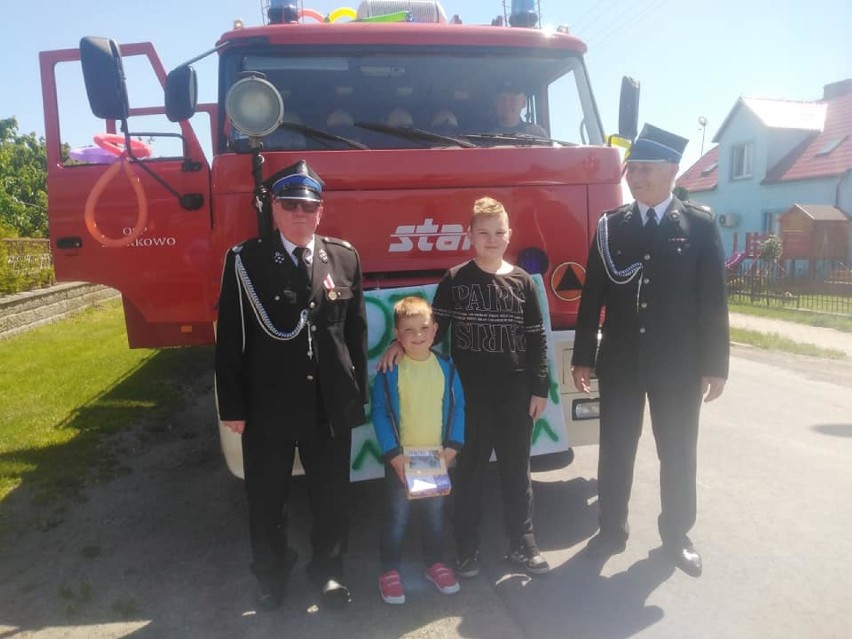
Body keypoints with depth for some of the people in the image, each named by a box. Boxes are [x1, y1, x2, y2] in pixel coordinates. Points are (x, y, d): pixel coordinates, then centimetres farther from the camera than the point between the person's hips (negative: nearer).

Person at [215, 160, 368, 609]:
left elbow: (357, 331, 4)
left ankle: (327, 568, 40)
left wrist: (358, 394, 3)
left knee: (332, 496, 16)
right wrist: (232, 407, -7)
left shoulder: (345, 258, 2)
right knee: (267, 500, 16)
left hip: (331, 406, 2)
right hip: (267, 407, -1)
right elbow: (230, 339, -6)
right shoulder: (245, 260, -6)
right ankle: (270, 573, 42)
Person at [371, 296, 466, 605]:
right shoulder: (389, 371, -12)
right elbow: (379, 412, -11)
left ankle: (435, 563, 37)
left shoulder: (446, 367, -3)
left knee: (435, 514, 18)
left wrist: (452, 447, -9)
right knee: (396, 517, 8)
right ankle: (390, 571, 26)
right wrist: (393, 455, -15)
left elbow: (458, 408, 0)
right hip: (400, 460, -3)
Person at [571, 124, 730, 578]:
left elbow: (713, 299, -2)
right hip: (620, 361, 1)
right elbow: (592, 294, 2)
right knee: (615, 450, 10)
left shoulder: (700, 224, -1)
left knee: (678, 453, 12)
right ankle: (612, 530, 27)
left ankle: (677, 534, 31)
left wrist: (715, 365, -4)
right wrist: (583, 356, 0)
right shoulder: (611, 225, 3)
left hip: (678, 363, -1)